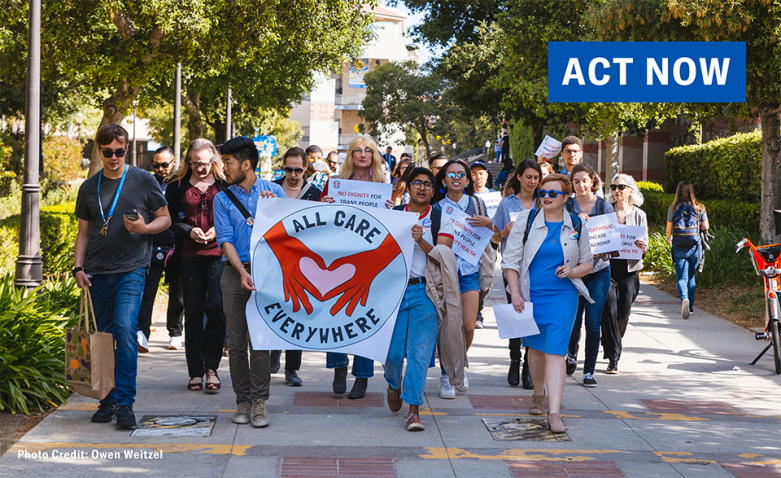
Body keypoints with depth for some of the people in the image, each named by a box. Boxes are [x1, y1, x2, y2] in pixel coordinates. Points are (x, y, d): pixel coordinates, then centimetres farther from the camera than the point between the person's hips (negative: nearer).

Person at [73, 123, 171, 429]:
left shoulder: (143, 181, 4)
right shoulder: (89, 188, 13)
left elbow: (165, 219, 8)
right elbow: (84, 232, 17)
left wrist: (144, 227, -12)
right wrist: (78, 267, 5)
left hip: (131, 268, -4)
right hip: (98, 272, 4)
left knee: (126, 329, -18)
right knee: (104, 336, 7)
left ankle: (124, 403, -15)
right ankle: (108, 401, 16)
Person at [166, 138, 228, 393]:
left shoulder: (224, 184, 5)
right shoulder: (177, 186, 9)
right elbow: (171, 219, 9)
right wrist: (189, 230, -7)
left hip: (219, 254, -2)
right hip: (190, 257, 2)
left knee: (216, 307, -13)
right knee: (193, 312, 4)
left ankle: (211, 367, -2)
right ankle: (195, 372, 12)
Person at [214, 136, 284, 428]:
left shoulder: (273, 191, 7)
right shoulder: (223, 199, 9)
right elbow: (225, 240, -1)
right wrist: (242, 272, -14)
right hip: (235, 273, 2)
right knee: (236, 342, 2)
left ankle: (260, 400, -1)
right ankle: (243, 400, 10)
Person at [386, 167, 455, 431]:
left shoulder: (441, 219, 5)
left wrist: (421, 241, -18)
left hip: (424, 292, -1)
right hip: (394, 289, 1)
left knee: (420, 352, -7)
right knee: (393, 350, 0)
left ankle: (414, 410, -2)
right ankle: (394, 385, 33)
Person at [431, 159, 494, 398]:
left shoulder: (476, 203, 7)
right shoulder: (436, 207, 3)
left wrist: (488, 223, -7)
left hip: (469, 271, 1)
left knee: (468, 326, -6)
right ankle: (446, 374, 12)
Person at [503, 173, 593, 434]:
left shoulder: (576, 226, 3)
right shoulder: (526, 220, -1)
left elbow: (587, 264, 12)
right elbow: (511, 260, 0)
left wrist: (573, 271, -10)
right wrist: (515, 293, -9)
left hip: (562, 297, -1)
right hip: (530, 294, 1)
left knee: (555, 351, -11)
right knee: (536, 347, 15)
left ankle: (554, 413, -15)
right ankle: (538, 395, 40)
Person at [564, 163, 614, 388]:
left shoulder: (605, 207, 2)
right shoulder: (566, 207, 1)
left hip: (599, 270, 0)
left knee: (593, 323, -3)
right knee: (573, 323, 0)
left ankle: (589, 371, 7)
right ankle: (572, 355, 32)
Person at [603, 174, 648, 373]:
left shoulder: (639, 215, 9)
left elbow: (644, 246, 8)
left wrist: (643, 246, -15)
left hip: (629, 268, 1)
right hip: (607, 266, -1)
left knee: (624, 312, -1)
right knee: (609, 311, -9)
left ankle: (611, 344, 29)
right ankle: (613, 357, -3)